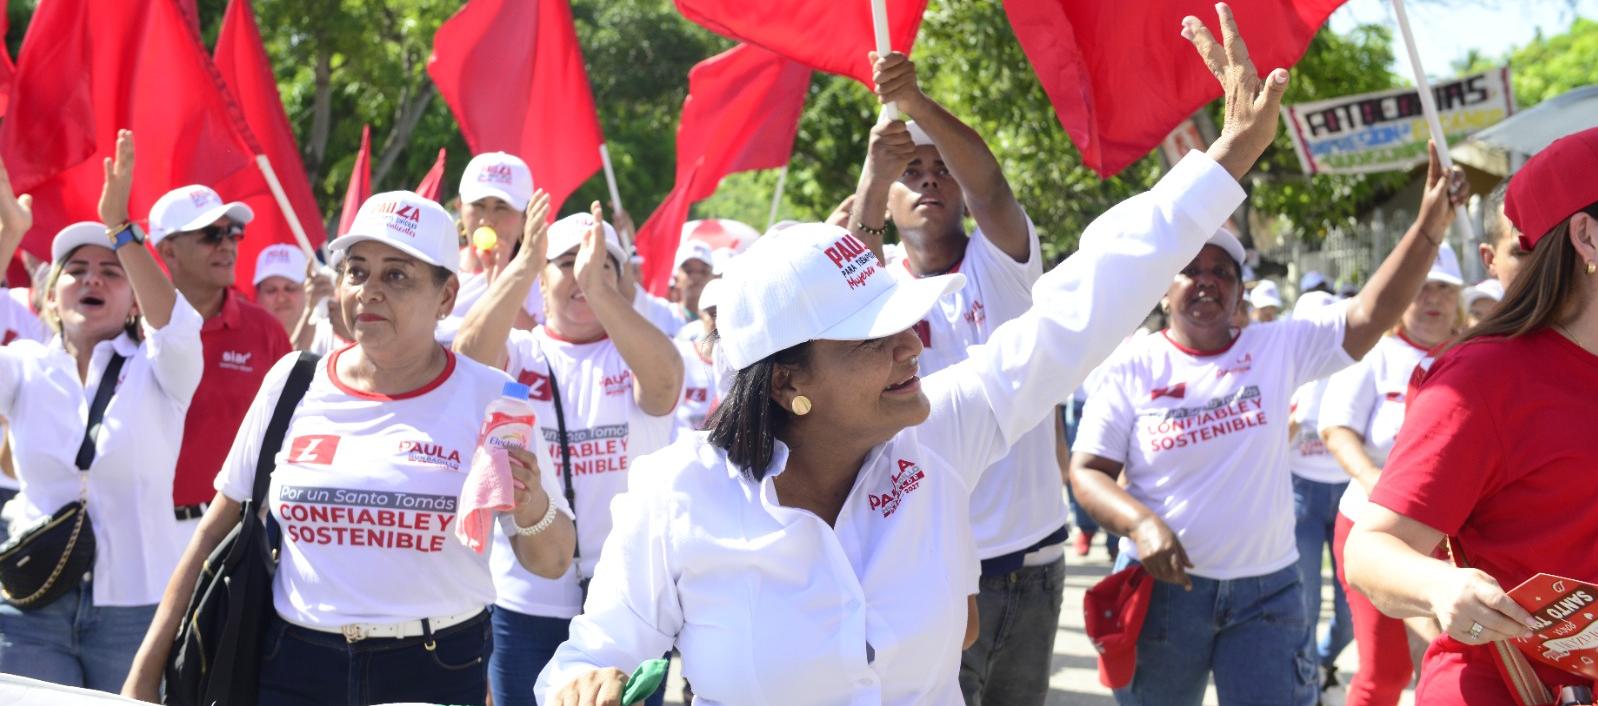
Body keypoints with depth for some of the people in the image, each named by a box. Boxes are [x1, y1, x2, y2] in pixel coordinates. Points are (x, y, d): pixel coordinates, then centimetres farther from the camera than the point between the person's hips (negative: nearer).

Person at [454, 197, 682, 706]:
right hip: (525, 602, 1)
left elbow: (664, 382, -23)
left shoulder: (636, 354, 1)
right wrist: (521, 265, -33)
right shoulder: (516, 352, 2)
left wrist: (599, 289, -36)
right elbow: (469, 355, -20)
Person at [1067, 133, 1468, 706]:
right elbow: (1087, 471, -2)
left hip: (1267, 588, 1)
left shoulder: (1280, 349, 2)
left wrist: (1431, 223, -18)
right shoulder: (1131, 369, -1)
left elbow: (1372, 313, -7)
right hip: (1163, 583, -1)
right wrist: (1140, 523, -21)